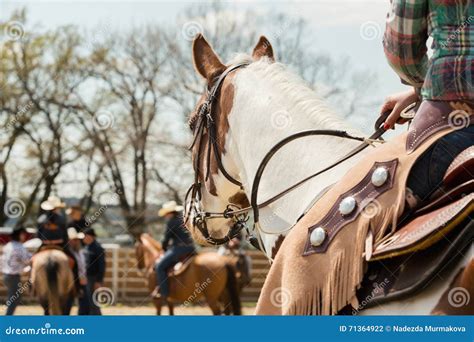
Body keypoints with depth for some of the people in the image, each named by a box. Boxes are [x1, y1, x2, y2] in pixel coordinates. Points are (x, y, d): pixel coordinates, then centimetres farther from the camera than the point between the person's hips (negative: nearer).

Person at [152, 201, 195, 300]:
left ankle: (164, 293, -11)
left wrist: (164, 248, 14)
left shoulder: (171, 221, -8)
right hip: (191, 249, 9)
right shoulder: (184, 219, 18)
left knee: (160, 266, -6)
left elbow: (167, 238, -3)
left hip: (179, 248, -9)